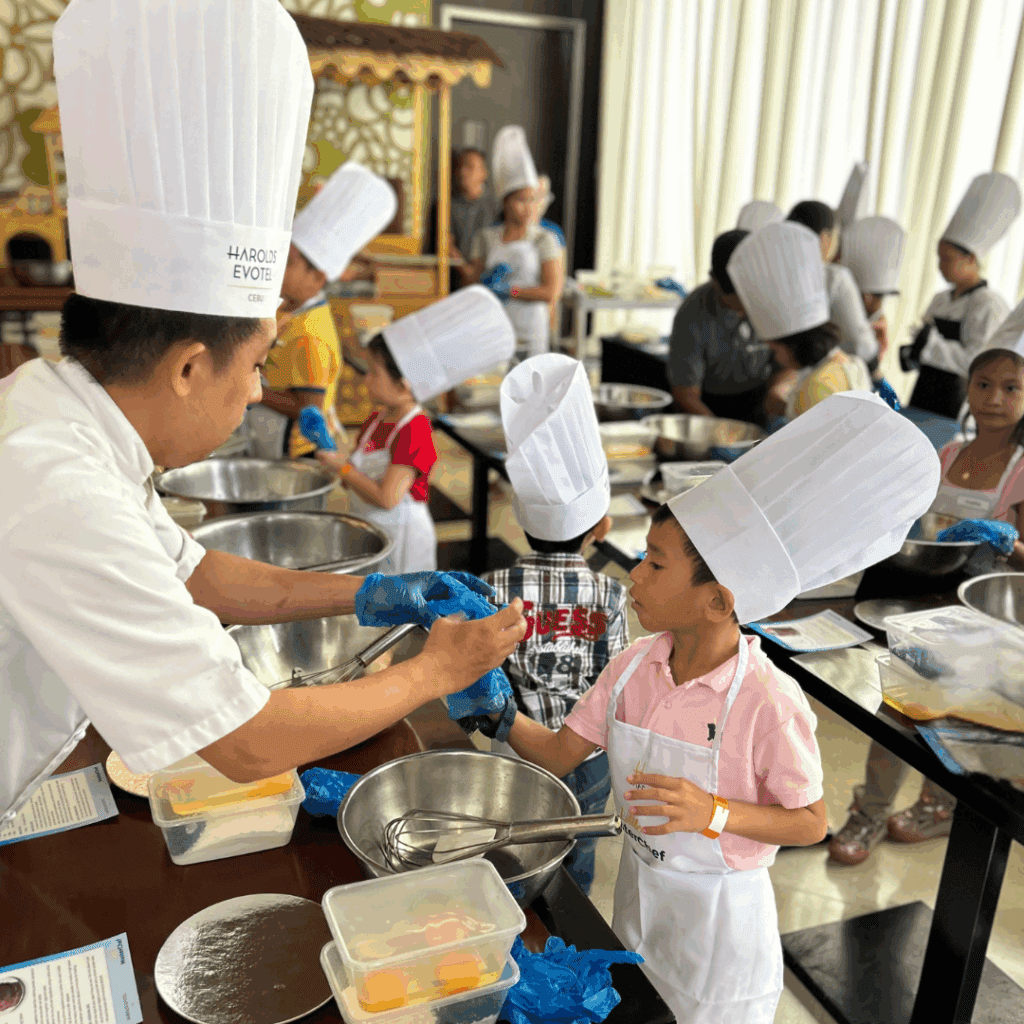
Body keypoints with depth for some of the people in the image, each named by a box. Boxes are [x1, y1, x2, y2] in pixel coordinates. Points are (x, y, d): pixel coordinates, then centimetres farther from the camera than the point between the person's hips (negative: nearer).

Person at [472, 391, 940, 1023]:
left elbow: (811, 823, -17)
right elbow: (559, 755, -6)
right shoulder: (634, 668, -12)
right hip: (638, 889, 5)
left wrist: (714, 814, -31)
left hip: (719, 913, -5)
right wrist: (497, 705, -21)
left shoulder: (769, 703, -29)